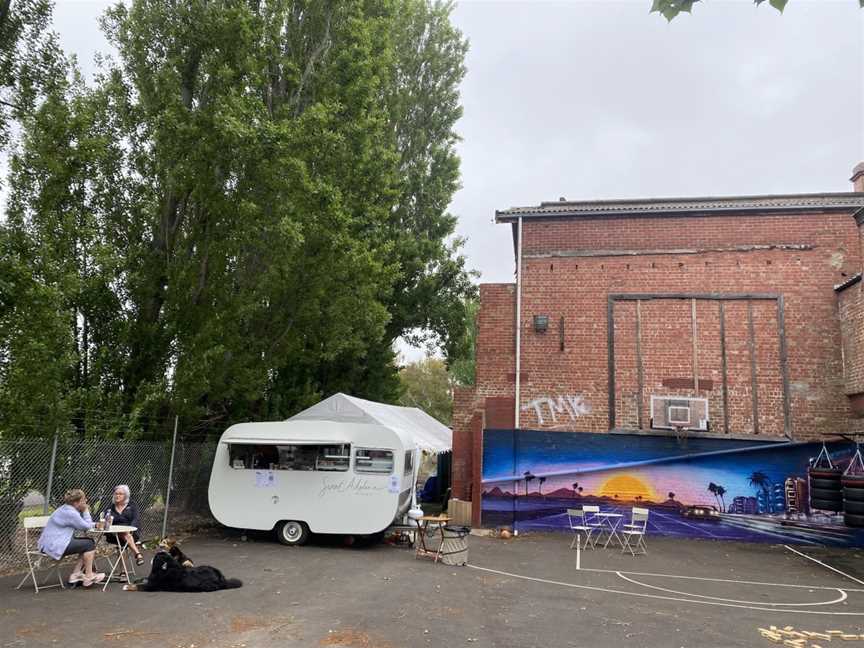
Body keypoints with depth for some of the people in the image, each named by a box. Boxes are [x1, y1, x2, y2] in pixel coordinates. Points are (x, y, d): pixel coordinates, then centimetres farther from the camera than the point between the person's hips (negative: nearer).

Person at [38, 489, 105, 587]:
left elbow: (81, 525, 18)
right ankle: (88, 577, 0)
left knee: (89, 542, 12)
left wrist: (93, 524, 2)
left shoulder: (66, 509, 13)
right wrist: (86, 511, -5)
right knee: (90, 544, -8)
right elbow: (86, 527, -13)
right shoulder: (70, 513, -20)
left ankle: (75, 574, 12)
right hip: (54, 546, -10)